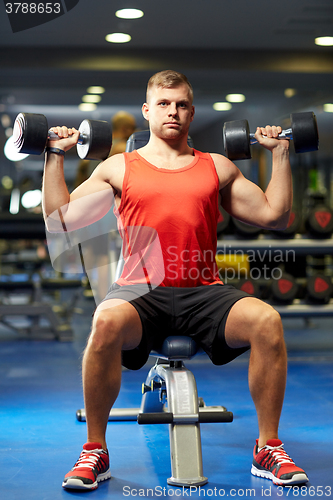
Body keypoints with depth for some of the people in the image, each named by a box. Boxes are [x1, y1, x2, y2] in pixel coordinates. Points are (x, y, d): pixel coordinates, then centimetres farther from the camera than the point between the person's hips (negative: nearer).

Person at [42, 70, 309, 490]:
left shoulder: (218, 167, 21)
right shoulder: (118, 168, 16)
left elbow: (274, 215, 17)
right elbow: (61, 219, 10)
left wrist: (279, 154, 15)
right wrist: (56, 156, 7)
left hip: (203, 293, 2)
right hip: (140, 290, -1)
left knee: (267, 320, -28)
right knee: (106, 322, -37)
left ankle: (268, 448, -11)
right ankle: (94, 450, -17)